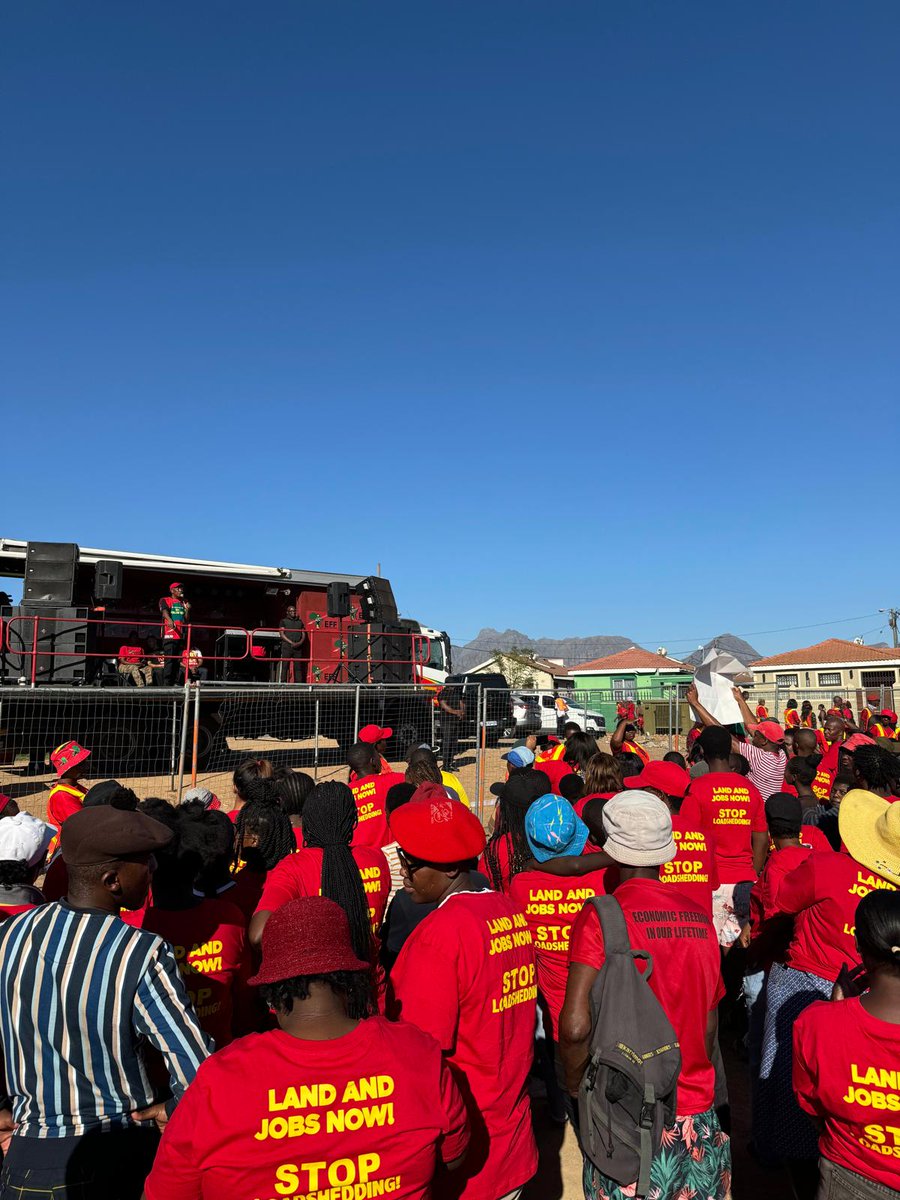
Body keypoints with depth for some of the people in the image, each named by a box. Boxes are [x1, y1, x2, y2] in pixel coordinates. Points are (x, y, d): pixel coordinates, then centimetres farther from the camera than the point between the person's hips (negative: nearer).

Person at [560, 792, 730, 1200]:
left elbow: (575, 1026, -22)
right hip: (698, 1113, 4)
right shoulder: (699, 916, -2)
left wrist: (574, 1082, -4)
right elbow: (710, 1023, 7)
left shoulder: (599, 915, -17)